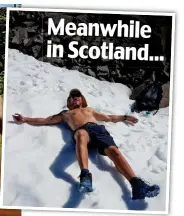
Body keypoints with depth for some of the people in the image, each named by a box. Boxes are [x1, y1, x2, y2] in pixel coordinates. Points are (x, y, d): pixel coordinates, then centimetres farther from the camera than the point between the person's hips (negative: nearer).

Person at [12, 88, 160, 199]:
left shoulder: (89, 109, 45)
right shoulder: (66, 114, 38)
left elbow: (108, 117, 48)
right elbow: (45, 120, 32)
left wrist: (124, 117, 43)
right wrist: (25, 120, 25)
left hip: (98, 128, 3)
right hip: (83, 130, -2)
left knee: (113, 150, -30)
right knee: (81, 135, -44)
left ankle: (137, 185, -53)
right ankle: (85, 175, -66)